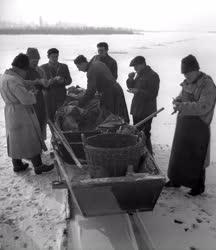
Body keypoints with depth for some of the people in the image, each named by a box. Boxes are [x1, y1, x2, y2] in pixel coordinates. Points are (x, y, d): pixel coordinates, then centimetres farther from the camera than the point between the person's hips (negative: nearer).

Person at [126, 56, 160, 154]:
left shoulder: (153, 76, -12)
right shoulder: (139, 74, 14)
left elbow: (153, 94, -18)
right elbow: (131, 87, 18)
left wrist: (138, 91, -27)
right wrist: (131, 79, -1)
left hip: (146, 111, -9)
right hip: (136, 109, 9)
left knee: (144, 135, -8)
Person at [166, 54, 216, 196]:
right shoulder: (187, 83, 8)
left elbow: (203, 106, -25)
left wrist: (183, 106, -29)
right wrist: (177, 101, -3)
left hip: (198, 127, -7)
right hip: (183, 124, 8)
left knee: (195, 158, 3)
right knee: (178, 154, 16)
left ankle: (198, 187, 20)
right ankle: (176, 180, 32)